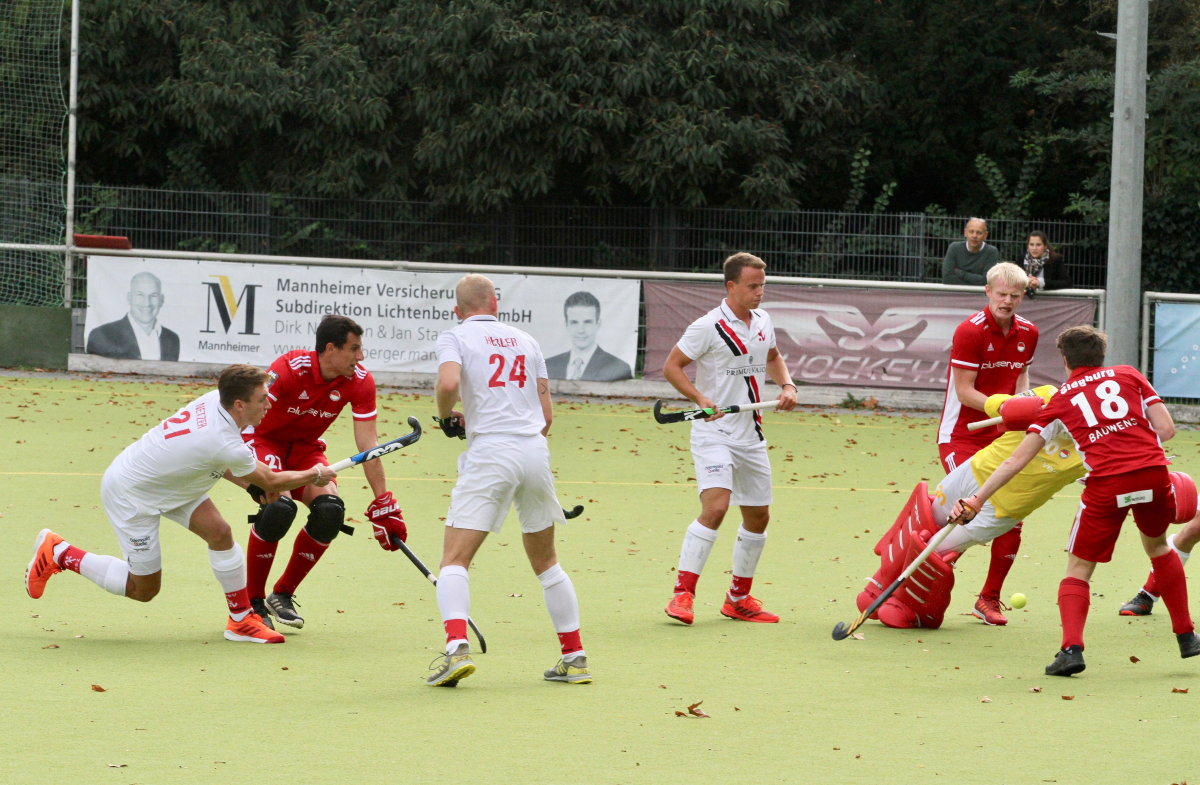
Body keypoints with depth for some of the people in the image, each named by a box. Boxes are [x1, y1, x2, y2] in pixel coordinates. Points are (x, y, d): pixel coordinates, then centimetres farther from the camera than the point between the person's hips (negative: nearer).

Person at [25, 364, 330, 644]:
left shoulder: (213, 400, -13)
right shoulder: (226, 446, -34)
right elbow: (271, 482, -15)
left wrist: (253, 482, 3)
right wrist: (315, 476, 1)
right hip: (129, 494, -8)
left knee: (219, 532, -7)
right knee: (144, 590, 5)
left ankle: (241, 619, 6)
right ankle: (58, 553, 16)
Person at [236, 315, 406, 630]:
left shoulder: (360, 381, -15)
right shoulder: (289, 369, -29)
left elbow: (368, 445, -14)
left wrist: (384, 505, -18)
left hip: (306, 448, 5)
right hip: (264, 441, -5)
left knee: (330, 510, -21)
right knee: (278, 507, -31)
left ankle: (282, 595, 0)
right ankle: (252, 602, -13)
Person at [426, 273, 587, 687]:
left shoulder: (455, 337, 5)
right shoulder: (525, 341, 19)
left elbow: (448, 383, -15)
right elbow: (546, 413, 16)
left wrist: (446, 417, 4)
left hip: (490, 451, -4)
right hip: (536, 451, 4)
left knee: (454, 560, -4)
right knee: (546, 562, 18)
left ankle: (457, 648, -25)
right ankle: (574, 657, 18)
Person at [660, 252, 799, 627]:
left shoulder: (763, 321, 8)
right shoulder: (708, 326, -13)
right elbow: (671, 366, -9)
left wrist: (787, 385, 7)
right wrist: (701, 399, -22)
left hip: (751, 437, 7)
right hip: (714, 432, -7)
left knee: (758, 516, 11)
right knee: (715, 507, -23)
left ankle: (739, 598, 25)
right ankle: (683, 593, -19)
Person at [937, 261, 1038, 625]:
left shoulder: (1027, 333, 5)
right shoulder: (970, 331, -14)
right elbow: (964, 391, -16)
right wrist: (998, 406, -28)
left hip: (1001, 437, 6)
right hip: (961, 435, -6)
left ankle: (989, 599, 14)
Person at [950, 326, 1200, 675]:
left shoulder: (1060, 401, 17)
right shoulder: (1128, 375, 19)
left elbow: (1017, 460, 15)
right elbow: (1166, 428, 11)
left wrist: (976, 499, 19)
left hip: (1106, 483, -2)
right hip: (1154, 472, 2)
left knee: (1079, 568, 11)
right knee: (1158, 547, 29)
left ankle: (1071, 648, -10)